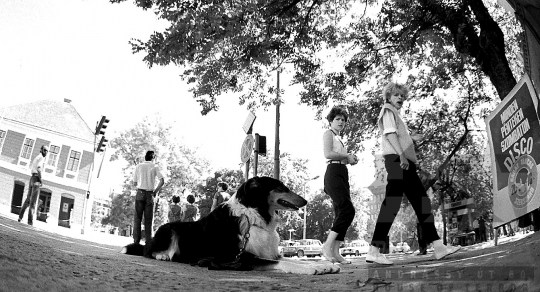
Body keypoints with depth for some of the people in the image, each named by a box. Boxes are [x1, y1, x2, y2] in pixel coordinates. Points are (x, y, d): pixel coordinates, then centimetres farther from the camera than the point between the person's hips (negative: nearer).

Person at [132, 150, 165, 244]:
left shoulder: (138, 166, 7)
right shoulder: (155, 167, 5)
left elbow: (134, 183, 10)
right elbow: (162, 181, -6)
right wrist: (155, 191, 3)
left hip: (140, 193, 0)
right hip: (150, 195, 0)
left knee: (137, 218, 2)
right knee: (148, 220, 3)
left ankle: (136, 241, -4)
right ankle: (148, 242, 0)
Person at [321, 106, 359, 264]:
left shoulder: (338, 138, 29)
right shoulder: (328, 133, 2)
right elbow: (328, 154, -14)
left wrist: (350, 159, 10)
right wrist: (347, 156, -6)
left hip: (343, 174, 10)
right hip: (333, 173, -9)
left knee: (341, 213, 2)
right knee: (348, 210, -20)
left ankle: (335, 252, -1)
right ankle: (327, 245, -20)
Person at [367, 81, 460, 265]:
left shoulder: (395, 113, 30)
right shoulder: (388, 110, 3)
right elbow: (390, 133, -14)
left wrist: (412, 137, 19)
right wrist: (401, 155, -25)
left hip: (405, 162, 10)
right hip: (397, 160, -10)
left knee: (422, 202, 6)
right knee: (392, 203, -15)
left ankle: (438, 246, 7)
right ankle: (374, 251, -15)